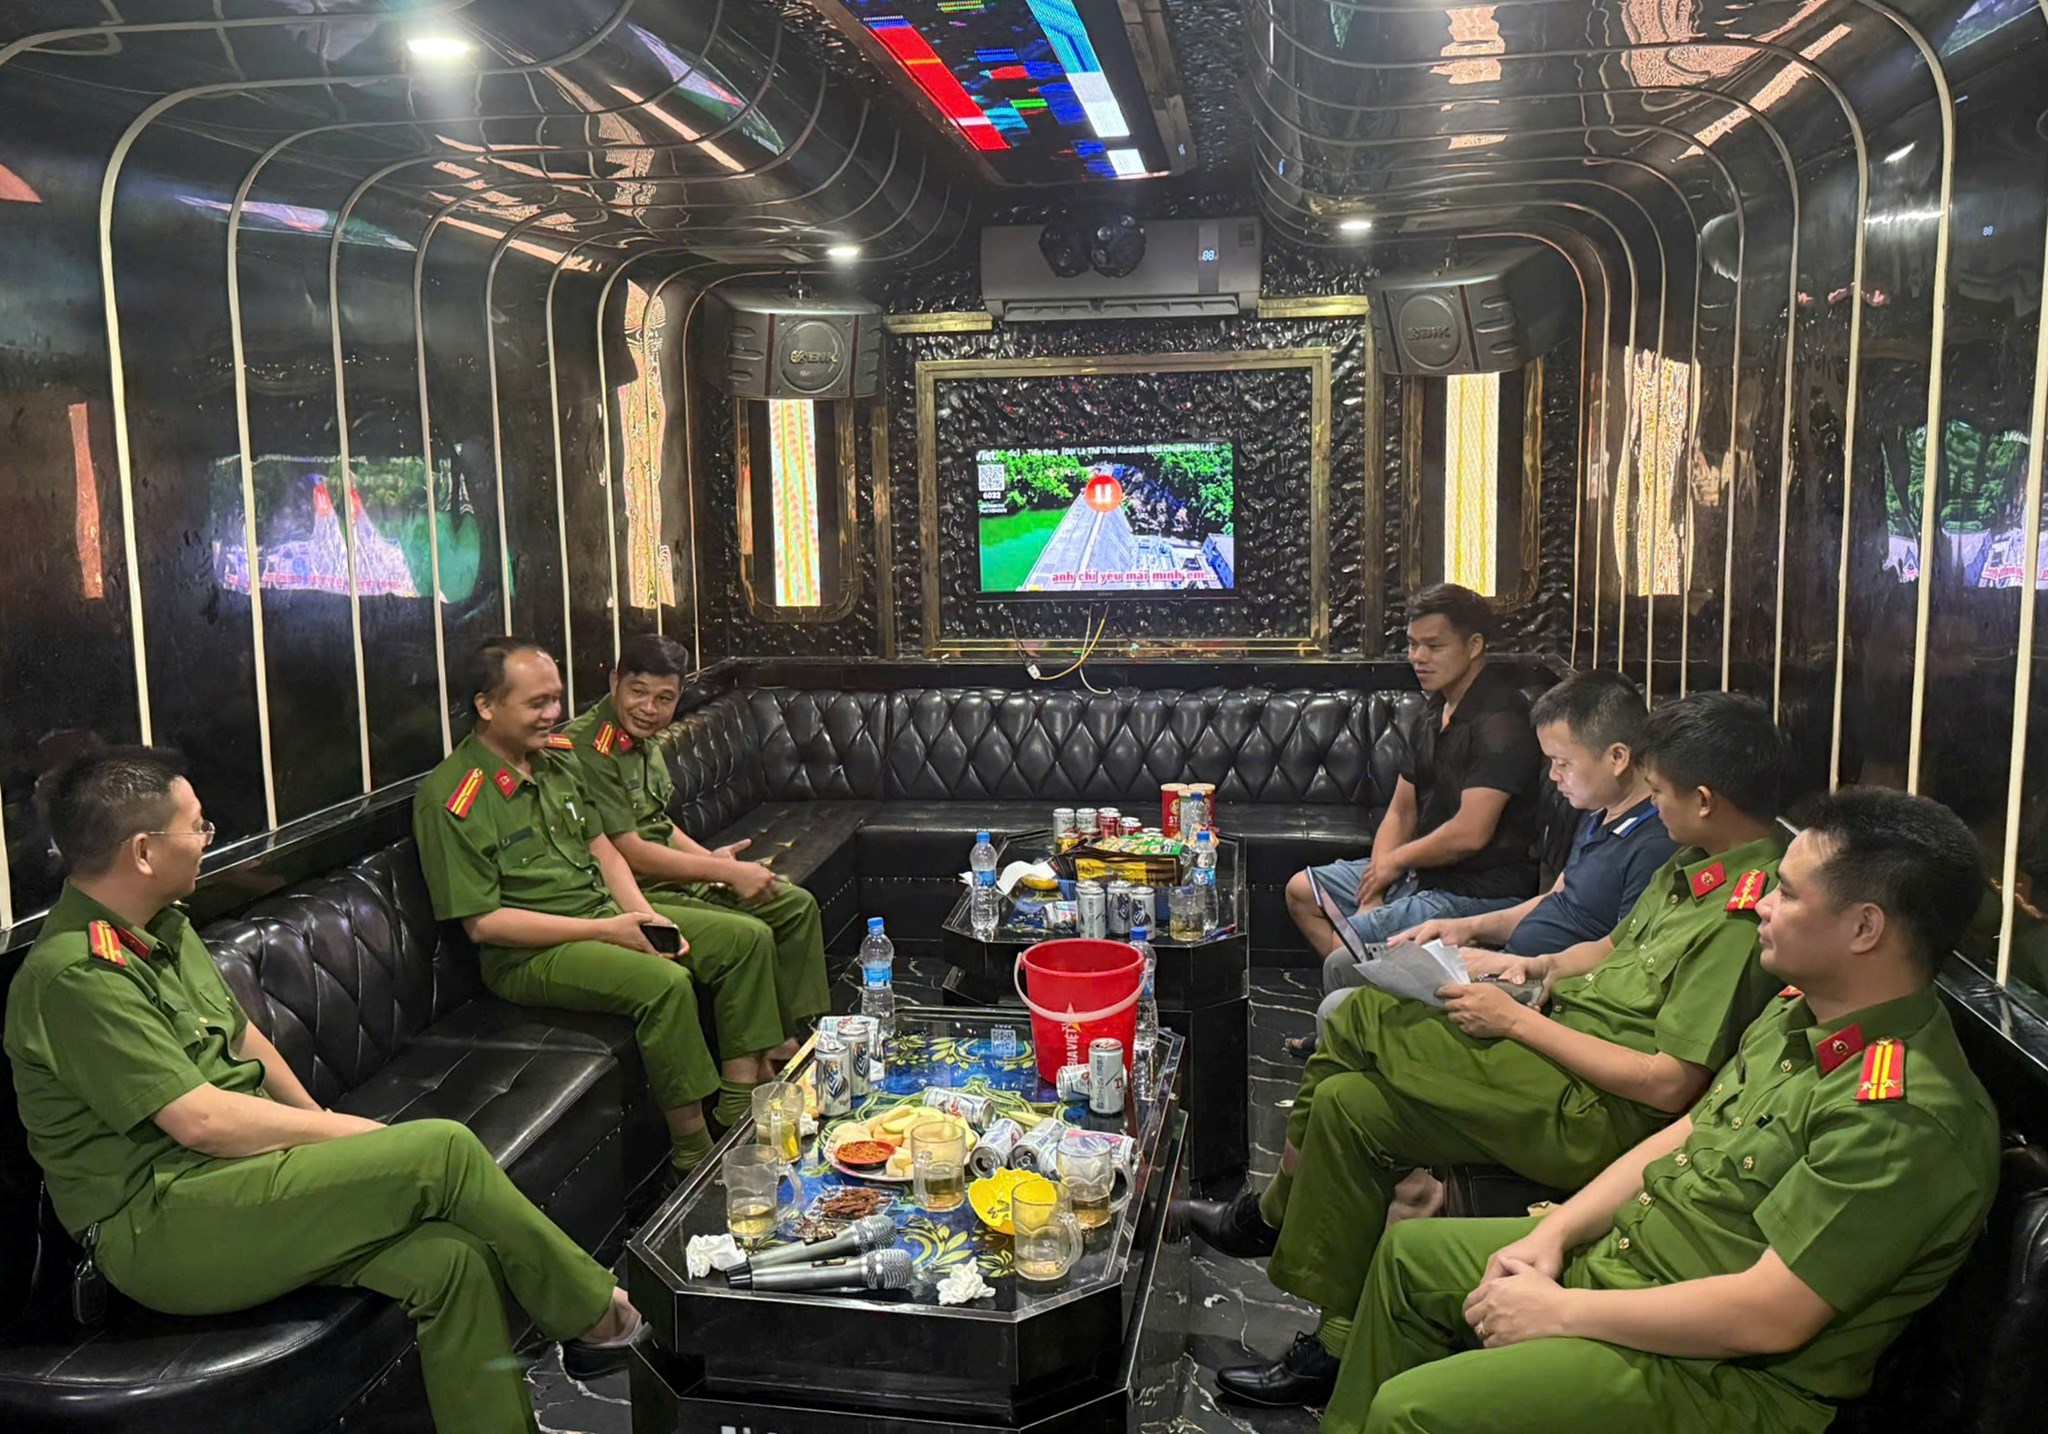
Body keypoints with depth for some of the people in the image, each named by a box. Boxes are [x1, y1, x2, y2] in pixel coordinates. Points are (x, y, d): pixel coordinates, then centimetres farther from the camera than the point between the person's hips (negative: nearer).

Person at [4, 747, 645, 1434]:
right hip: (159, 1231, -9)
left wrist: (322, 1124, 10)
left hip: (225, 1175, 9)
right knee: (444, 1151, -20)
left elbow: (241, 1034, 22)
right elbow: (200, 1120, -22)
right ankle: (599, 1316, -1)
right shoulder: (75, 974, -19)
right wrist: (349, 1132, -11)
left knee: (450, 1257, -14)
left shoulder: (162, 927, 12)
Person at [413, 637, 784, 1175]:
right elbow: (483, 923, -17)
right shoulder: (450, 800, -16)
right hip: (530, 955, -9)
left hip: (608, 915, 9)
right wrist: (606, 931, -19)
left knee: (747, 940, -2)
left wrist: (647, 918, -3)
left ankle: (743, 1110, 1)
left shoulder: (557, 757, 8)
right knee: (665, 982, -32)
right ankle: (695, 1158, -18)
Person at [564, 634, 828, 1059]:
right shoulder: (588, 748, -21)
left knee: (798, 905, 8)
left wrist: (708, 857, 1)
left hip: (677, 876, 10)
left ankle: (802, 1034, 17)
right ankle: (766, 1056, -3)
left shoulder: (647, 741, 8)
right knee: (750, 934, -25)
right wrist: (726, 872, -18)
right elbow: (627, 851, -22)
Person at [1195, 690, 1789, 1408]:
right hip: (1563, 1029, 10)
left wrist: (1517, 1022, -17)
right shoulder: (1698, 864, 8)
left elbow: (1669, 1084, -24)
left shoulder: (1745, 913, -22)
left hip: (1598, 1113, -10)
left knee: (1358, 1020, -14)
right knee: (1348, 1102, 1)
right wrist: (1536, 967, 5)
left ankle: (1275, 1211, 8)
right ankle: (1334, 1340, 16)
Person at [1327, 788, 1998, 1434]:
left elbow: (1769, 1317, -29)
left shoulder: (1909, 1119, -28)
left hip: (1723, 1373, -9)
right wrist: (1551, 1235, -1)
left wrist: (1559, 1310, -21)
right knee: (1409, 1251, 19)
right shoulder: (1798, 1016, 2)